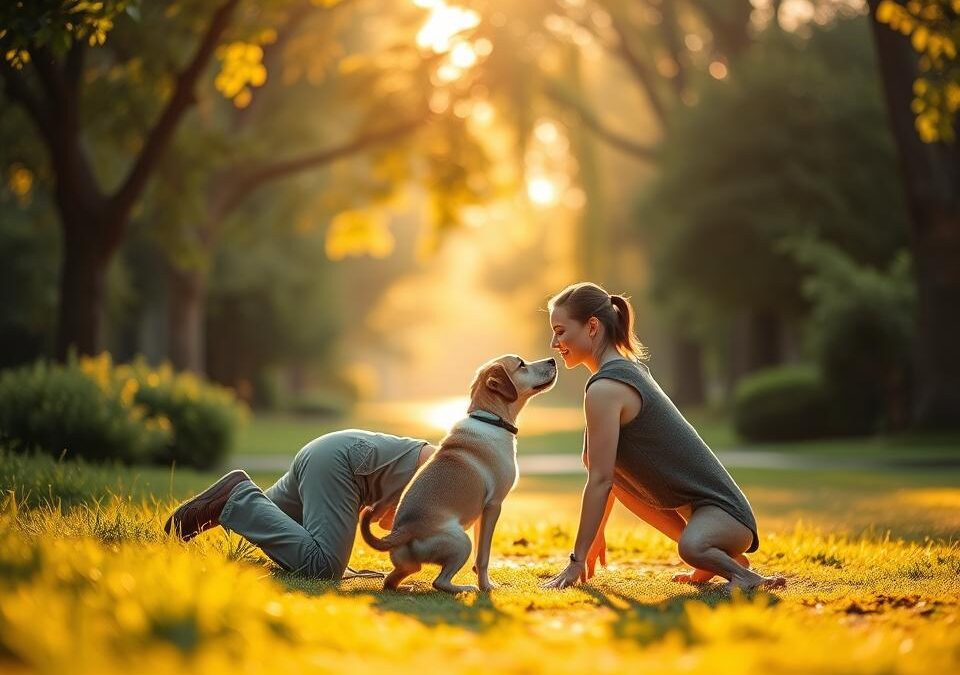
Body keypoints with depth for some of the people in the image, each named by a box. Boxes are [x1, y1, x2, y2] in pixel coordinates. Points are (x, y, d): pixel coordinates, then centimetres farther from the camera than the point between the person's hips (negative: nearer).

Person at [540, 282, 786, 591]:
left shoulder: (604, 388, -16)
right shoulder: (630, 368, 14)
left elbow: (600, 480, -17)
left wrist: (577, 560, -13)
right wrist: (597, 533, 26)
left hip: (722, 510, -11)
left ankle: (739, 571, -7)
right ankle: (709, 560, 15)